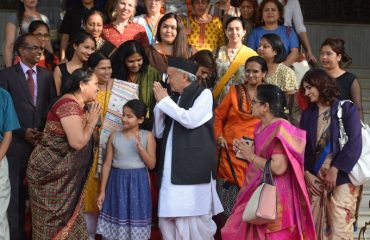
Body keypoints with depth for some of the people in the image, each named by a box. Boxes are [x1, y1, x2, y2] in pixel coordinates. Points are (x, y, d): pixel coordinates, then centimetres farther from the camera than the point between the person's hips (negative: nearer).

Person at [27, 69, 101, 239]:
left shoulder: (77, 105, 10)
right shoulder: (69, 104, -20)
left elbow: (81, 138, 9)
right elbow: (77, 142, -25)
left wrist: (89, 121, 0)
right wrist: (92, 122, -13)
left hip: (64, 175, 10)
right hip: (50, 172, -10)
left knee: (67, 217, 11)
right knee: (53, 220, -1)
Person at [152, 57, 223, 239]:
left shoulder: (203, 94, 1)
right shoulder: (175, 100, 19)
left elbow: (190, 120, -15)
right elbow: (159, 133, 19)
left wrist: (165, 100, -5)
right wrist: (160, 102, 7)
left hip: (194, 169, -6)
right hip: (171, 170, 6)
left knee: (195, 219, -8)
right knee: (168, 220, 1)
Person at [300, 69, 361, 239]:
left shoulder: (346, 108, 2)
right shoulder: (308, 114, 16)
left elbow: (354, 144, -8)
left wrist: (334, 170, -12)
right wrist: (306, 174, -4)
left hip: (341, 178, -4)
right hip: (314, 179, 4)